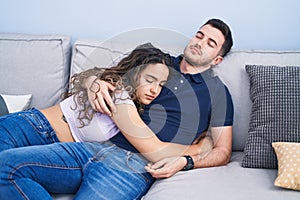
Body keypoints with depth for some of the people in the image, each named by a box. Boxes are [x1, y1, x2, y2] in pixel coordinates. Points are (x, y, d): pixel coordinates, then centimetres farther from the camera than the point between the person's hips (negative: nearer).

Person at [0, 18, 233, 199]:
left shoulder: (217, 91, 14)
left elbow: (223, 151, 11)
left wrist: (185, 161, -9)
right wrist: (95, 83, 0)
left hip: (134, 165, -5)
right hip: (96, 148, 6)